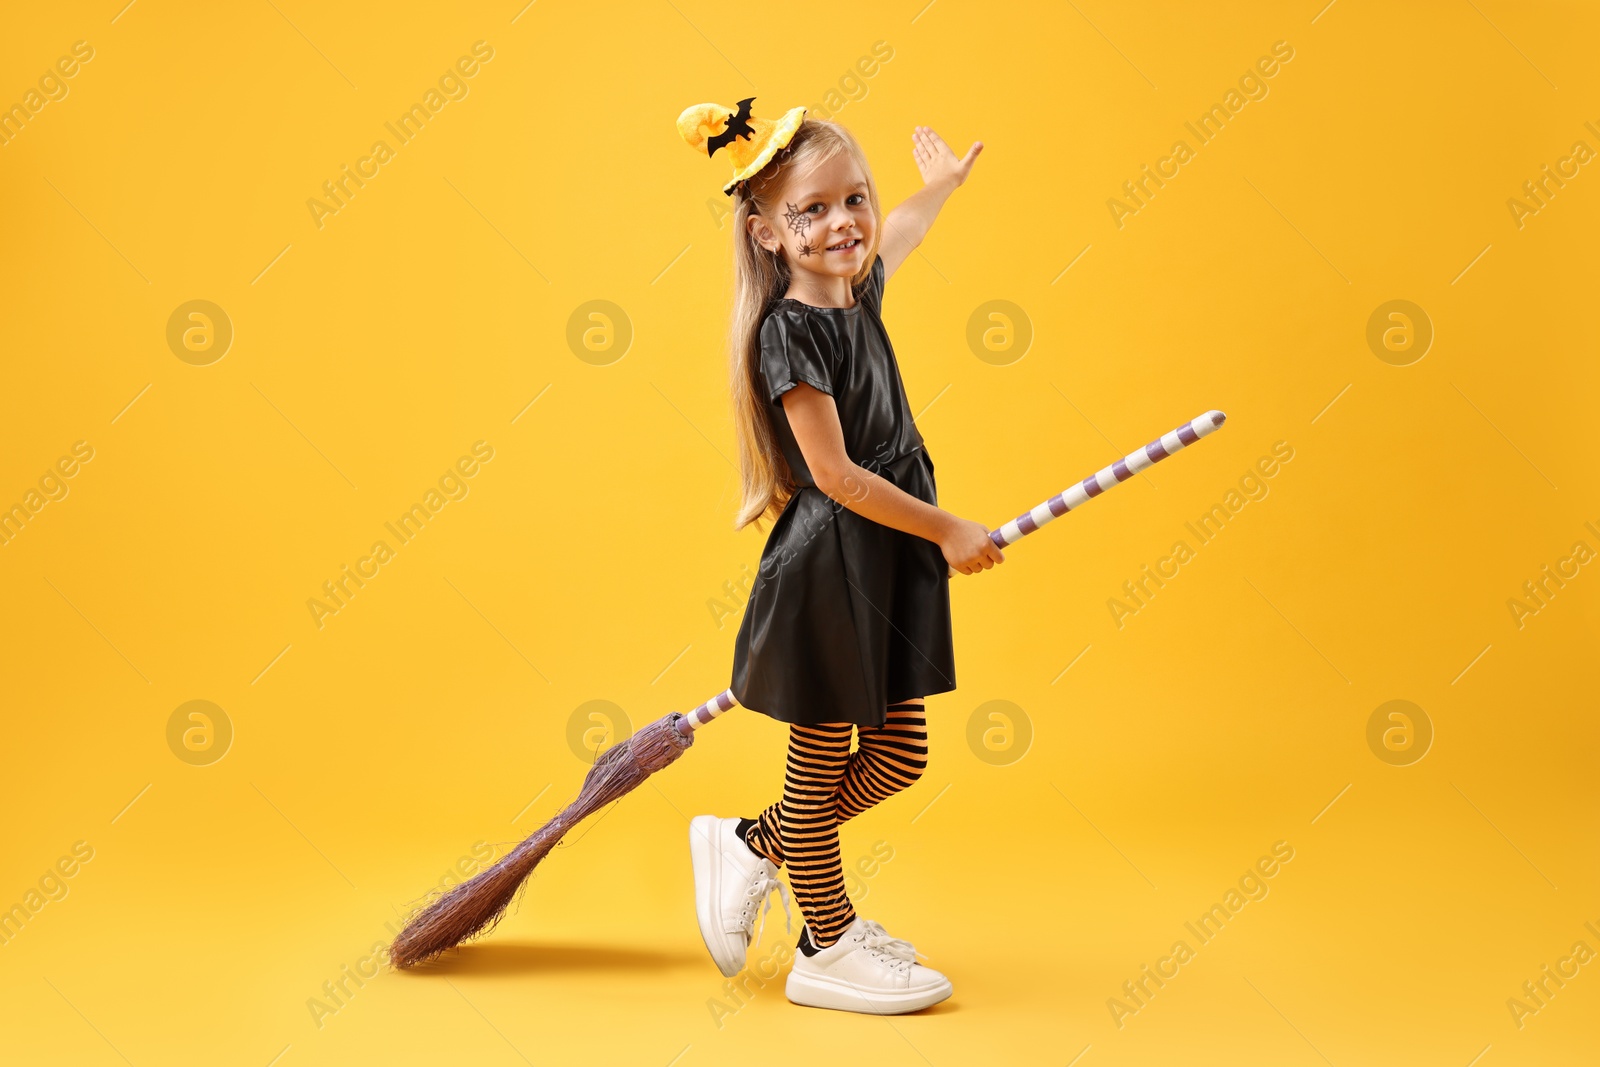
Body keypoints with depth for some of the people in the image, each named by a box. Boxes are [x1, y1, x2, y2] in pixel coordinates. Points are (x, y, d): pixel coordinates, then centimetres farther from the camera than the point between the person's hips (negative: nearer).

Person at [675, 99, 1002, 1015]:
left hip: (889, 563, 9)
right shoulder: (789, 329, -18)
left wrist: (942, 182, 49)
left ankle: (751, 847, 31)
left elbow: (898, 235, 34)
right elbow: (834, 474, -21)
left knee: (898, 757, 14)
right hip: (830, 569, -9)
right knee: (820, 762, 7)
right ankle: (828, 948, 22)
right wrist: (949, 530, -15)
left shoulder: (857, 289, 7)